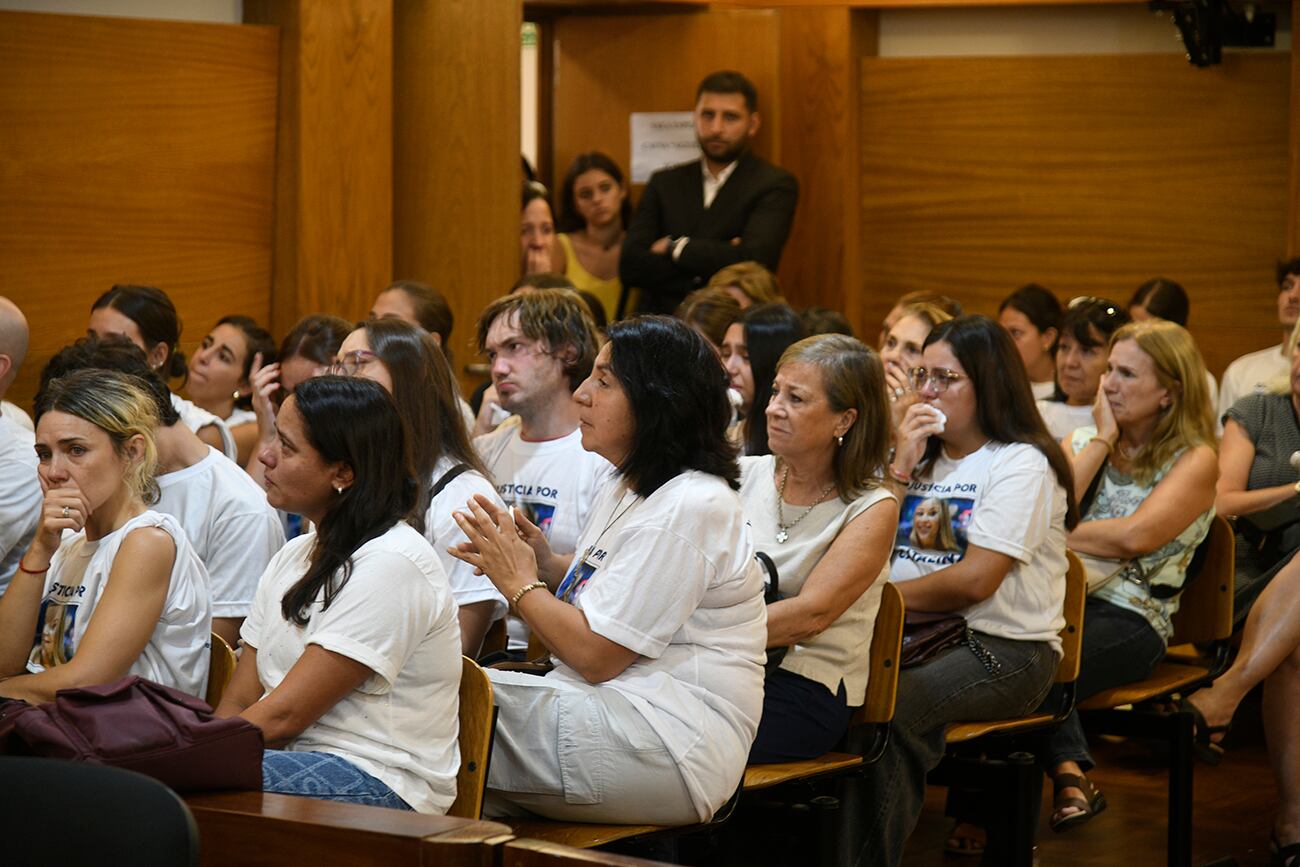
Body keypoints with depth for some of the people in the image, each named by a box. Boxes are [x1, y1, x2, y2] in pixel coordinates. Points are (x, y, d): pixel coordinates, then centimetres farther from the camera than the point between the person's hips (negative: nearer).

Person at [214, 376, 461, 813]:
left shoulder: (390, 564, -12)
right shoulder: (293, 557, 16)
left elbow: (284, 714, -15)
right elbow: (237, 703, 11)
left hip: (380, 785, -8)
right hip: (297, 760, 8)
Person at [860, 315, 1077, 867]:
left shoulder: (1023, 464, -4)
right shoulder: (926, 457, 20)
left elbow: (975, 581, -14)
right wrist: (901, 465, 4)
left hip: (1003, 649, -6)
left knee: (887, 703, -35)